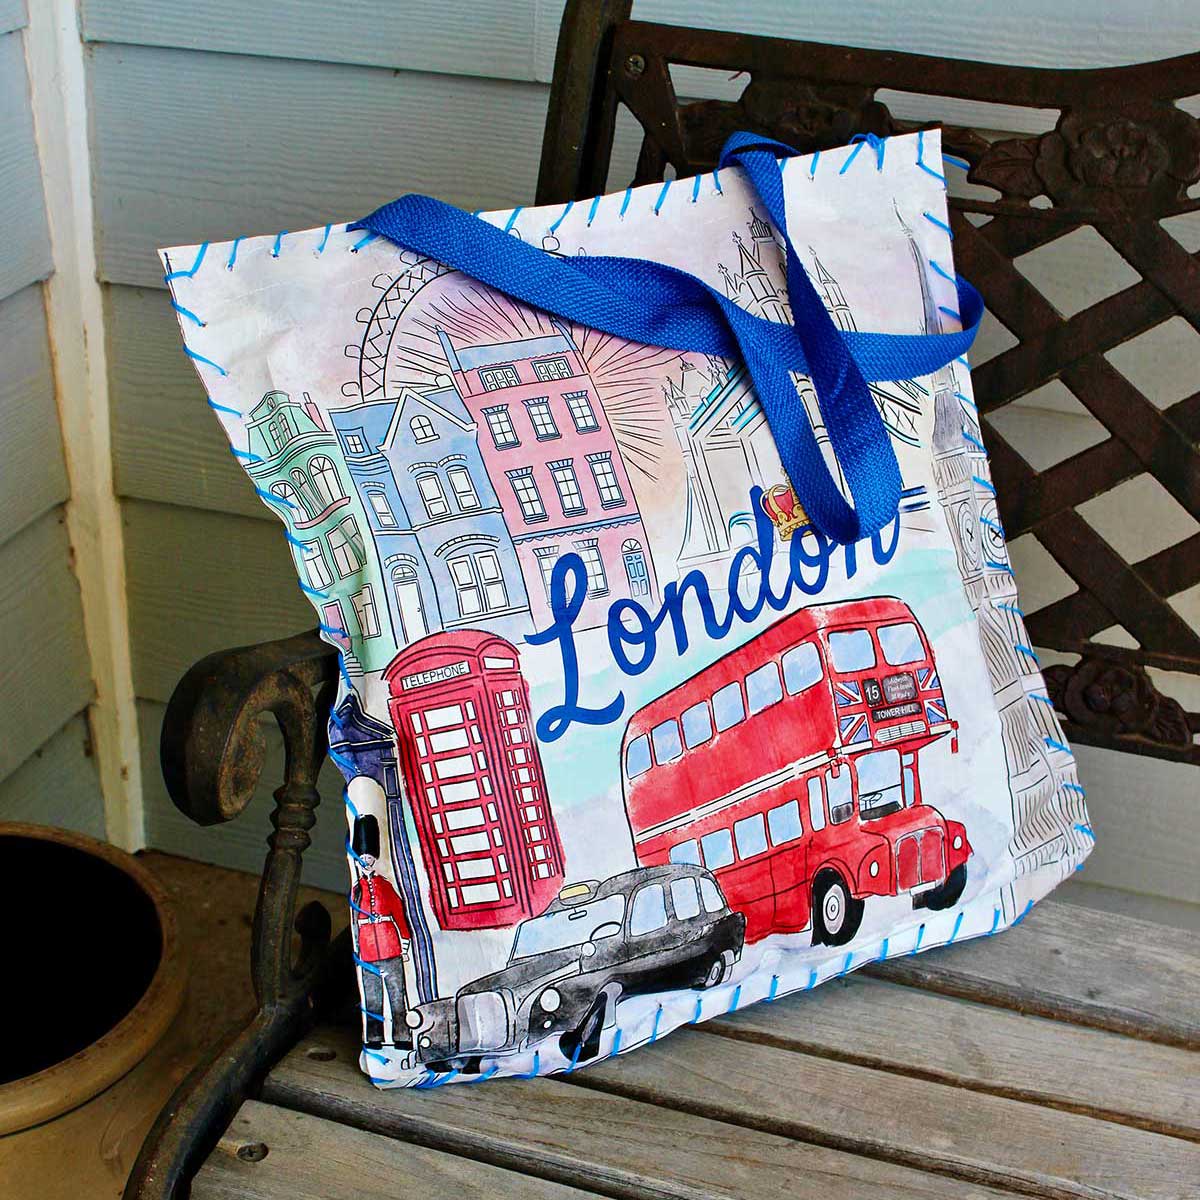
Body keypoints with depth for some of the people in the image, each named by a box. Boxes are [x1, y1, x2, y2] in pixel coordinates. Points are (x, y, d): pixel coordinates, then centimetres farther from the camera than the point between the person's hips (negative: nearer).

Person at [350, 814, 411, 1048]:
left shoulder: (385, 885, 6)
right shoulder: (356, 889, 9)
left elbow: (399, 913, 6)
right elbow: (354, 921, 11)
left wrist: (404, 945, 2)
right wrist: (356, 950, 7)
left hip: (390, 948, -1)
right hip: (368, 952, 1)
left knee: (397, 993, -1)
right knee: (372, 997, 4)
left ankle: (401, 1036, 2)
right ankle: (374, 1038, 9)